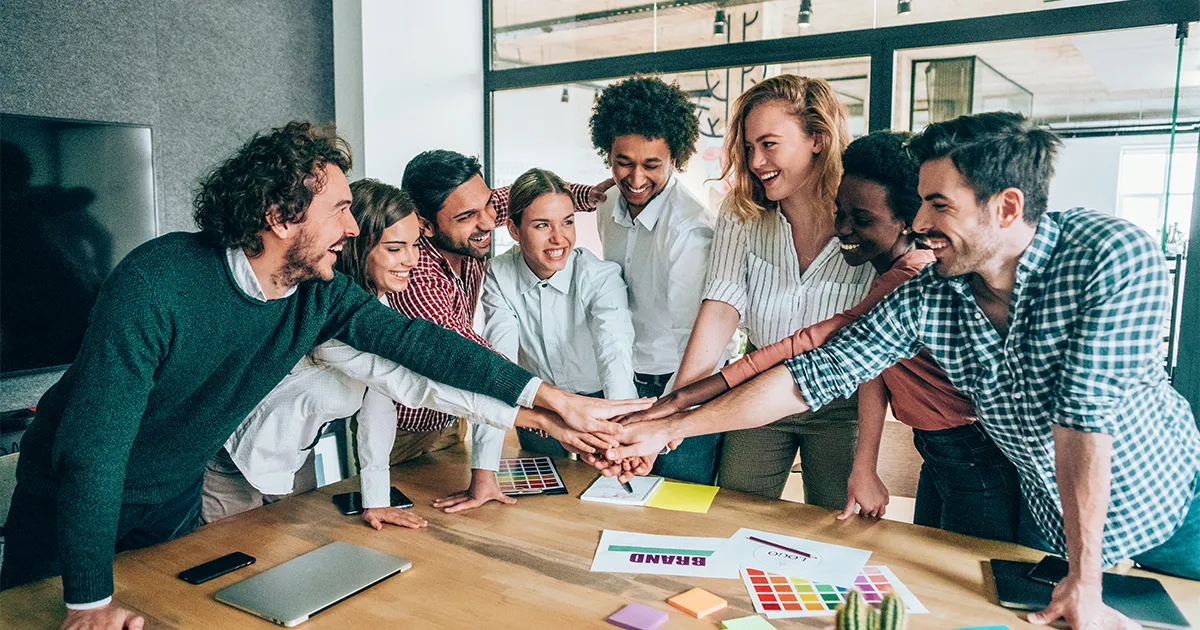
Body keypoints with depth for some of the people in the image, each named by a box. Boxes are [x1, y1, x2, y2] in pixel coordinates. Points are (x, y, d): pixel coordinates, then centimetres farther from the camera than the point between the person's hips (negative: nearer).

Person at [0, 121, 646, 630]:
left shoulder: (323, 293, -17)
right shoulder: (157, 283, -35)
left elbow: (414, 340, -15)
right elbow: (94, 445, -32)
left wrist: (549, 395, -19)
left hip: (176, 503, 5)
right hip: (70, 498, -5)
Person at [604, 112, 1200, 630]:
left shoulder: (1112, 254, -30)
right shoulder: (926, 298, -19)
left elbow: (1087, 415, -32)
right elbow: (811, 376, -18)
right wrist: (670, 427, -19)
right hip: (1052, 522, 3)